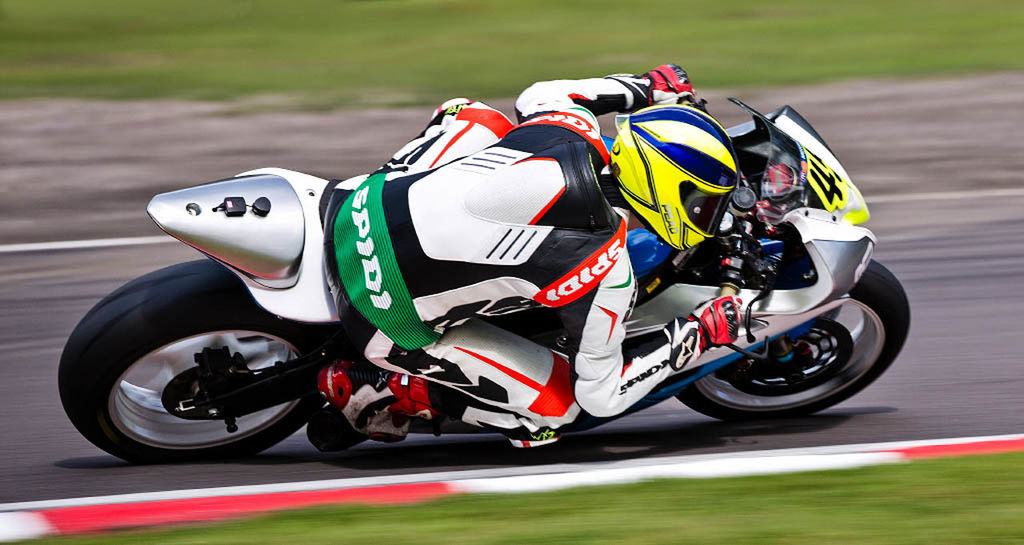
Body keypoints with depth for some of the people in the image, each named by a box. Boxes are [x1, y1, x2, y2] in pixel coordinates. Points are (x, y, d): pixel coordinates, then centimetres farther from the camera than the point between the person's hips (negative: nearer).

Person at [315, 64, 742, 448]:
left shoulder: (574, 127, -5)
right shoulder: (607, 275, -19)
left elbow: (535, 97, 23)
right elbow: (601, 395, -7)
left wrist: (648, 89, 31)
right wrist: (700, 334, 0)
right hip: (389, 323, -6)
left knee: (474, 116, 24)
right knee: (558, 408, 6)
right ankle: (379, 392, 6)